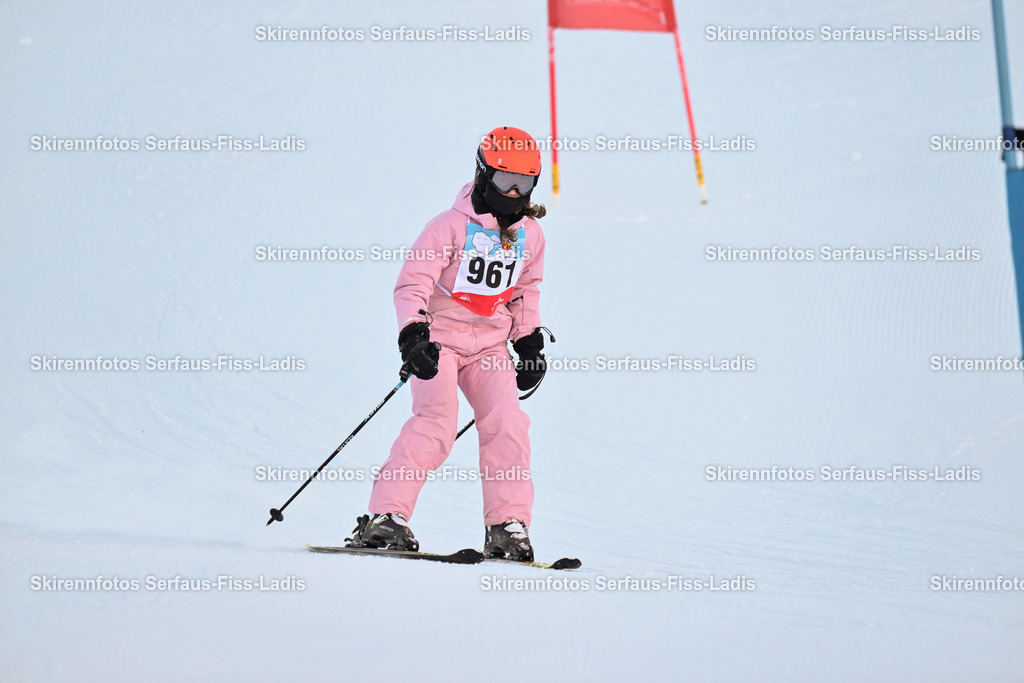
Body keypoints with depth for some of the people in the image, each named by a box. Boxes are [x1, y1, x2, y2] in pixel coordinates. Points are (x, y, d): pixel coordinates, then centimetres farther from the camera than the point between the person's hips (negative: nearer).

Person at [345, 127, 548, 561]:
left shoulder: (530, 235, 5)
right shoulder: (452, 227, -13)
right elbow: (412, 283, -15)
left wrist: (530, 341, 14)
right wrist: (413, 333, -28)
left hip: (490, 343, 5)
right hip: (439, 336, -5)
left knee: (506, 426, -11)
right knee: (436, 424, -21)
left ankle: (508, 526, -3)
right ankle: (386, 517, -18)